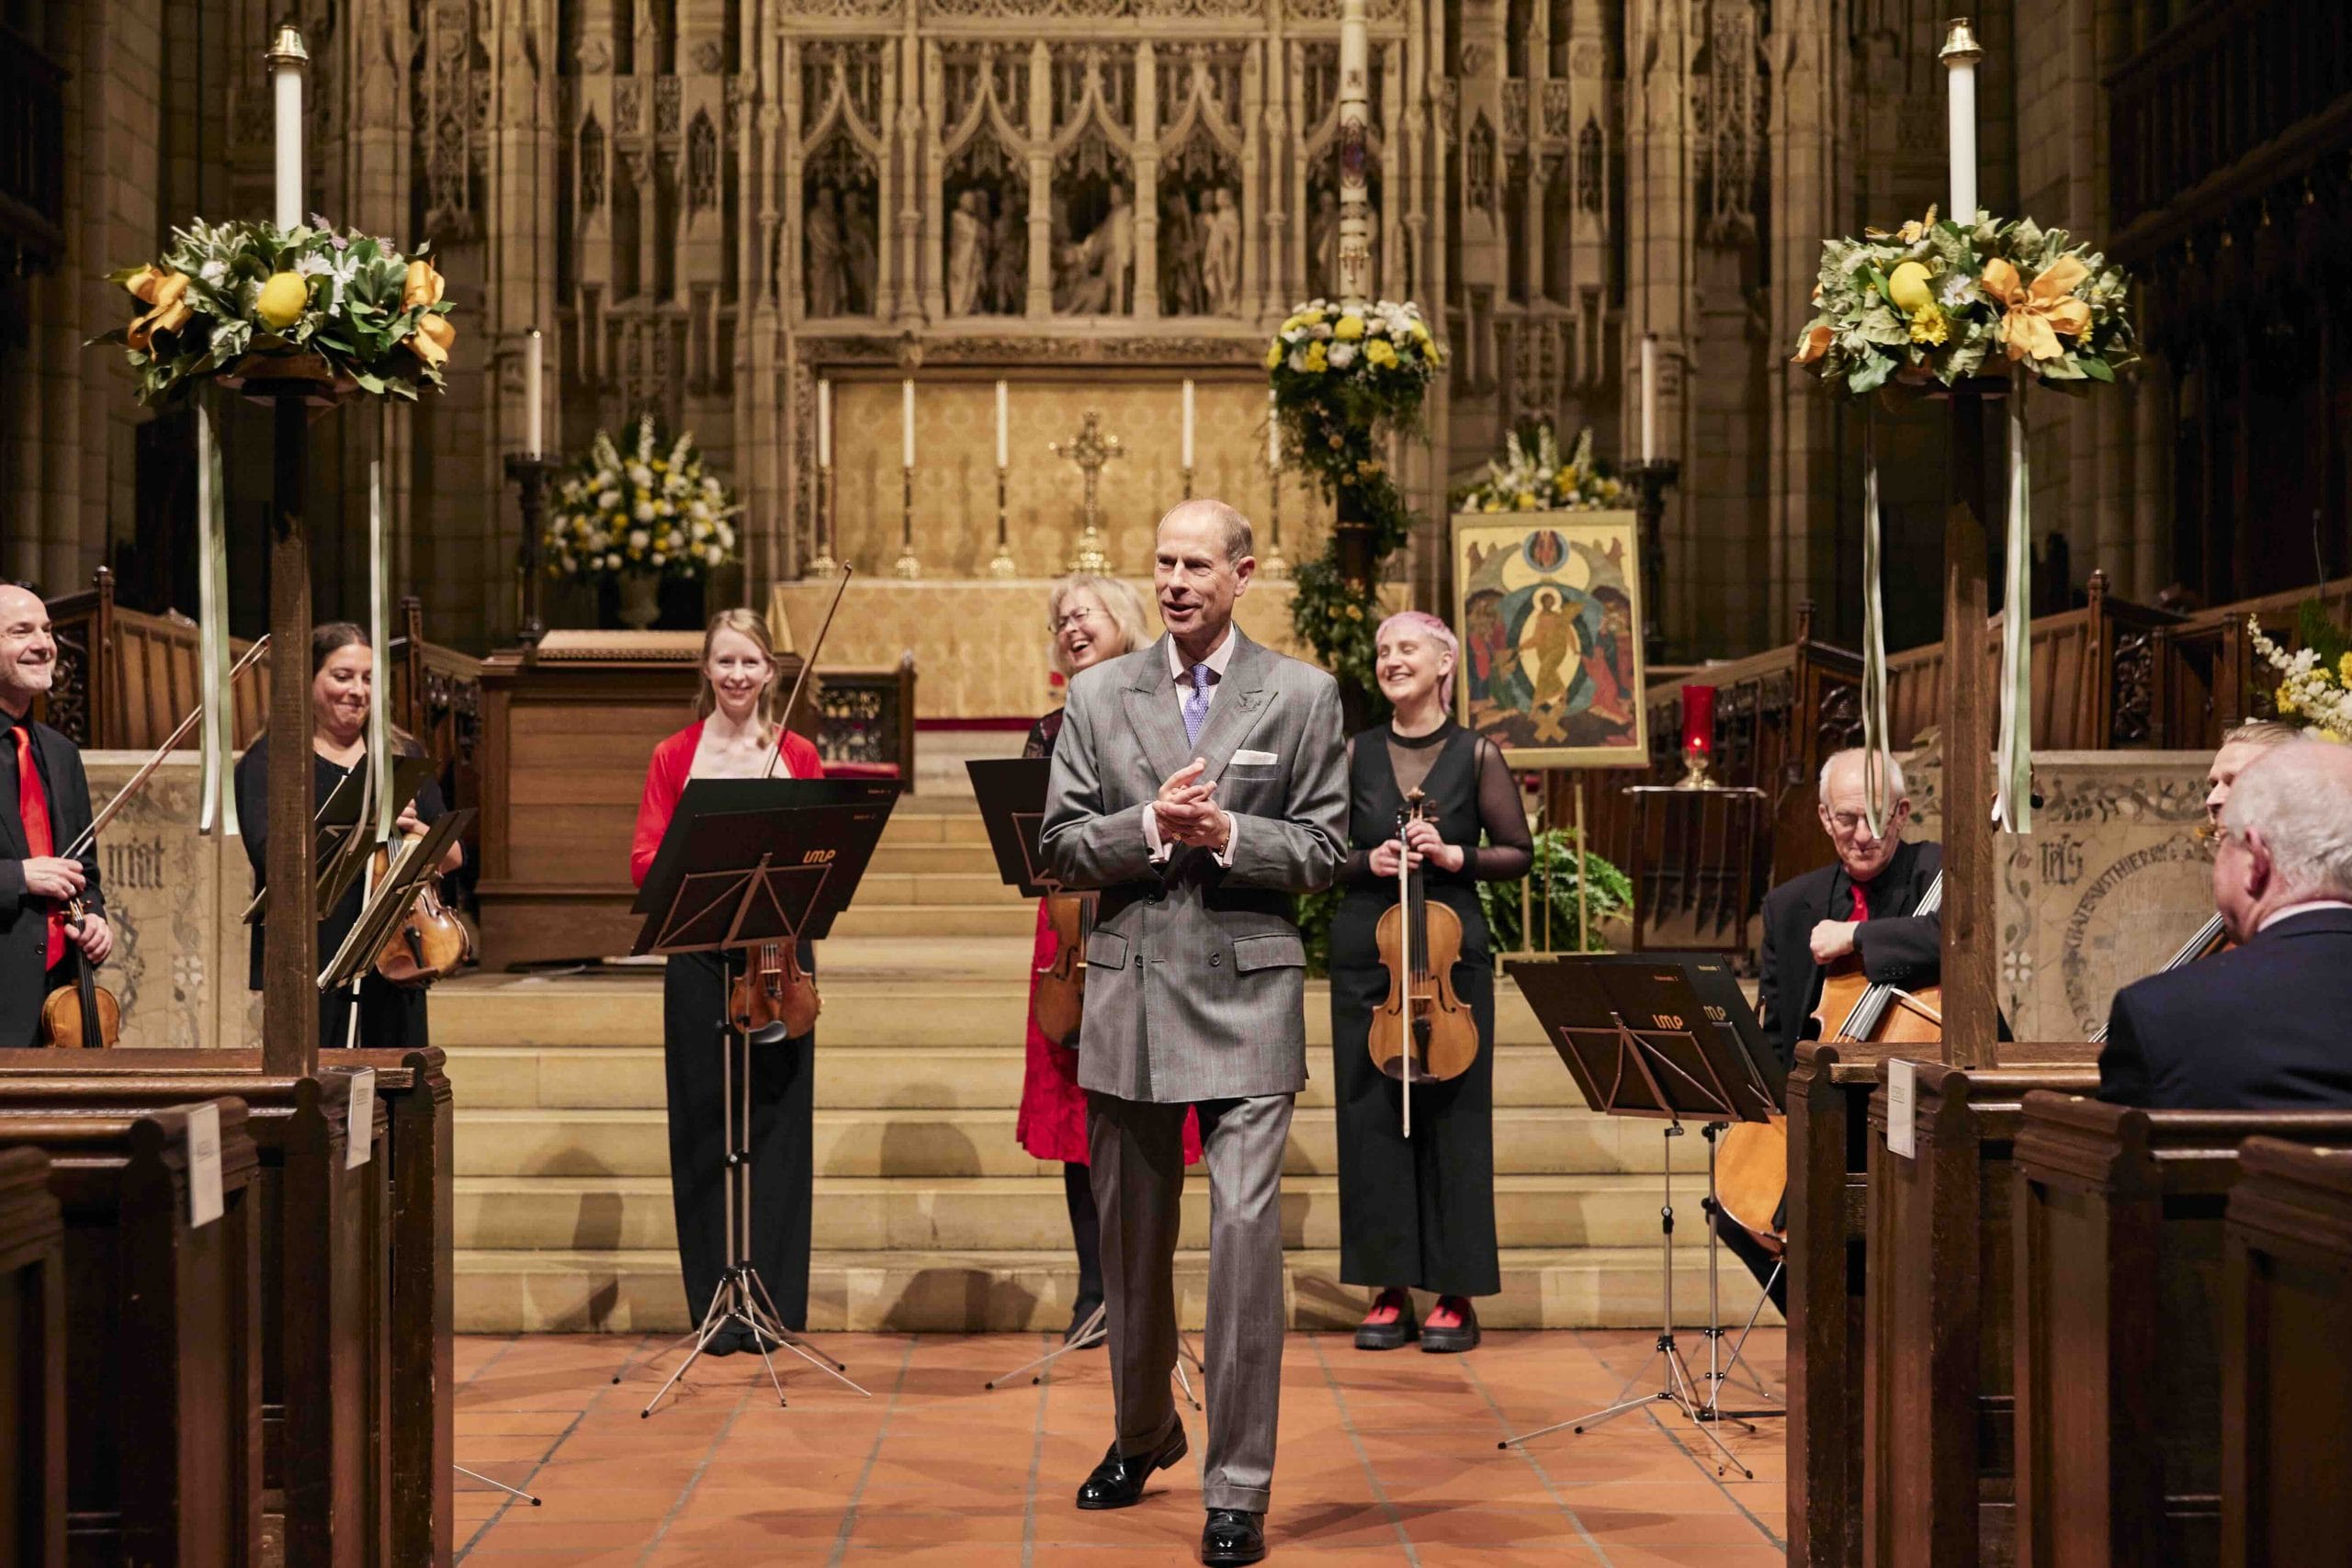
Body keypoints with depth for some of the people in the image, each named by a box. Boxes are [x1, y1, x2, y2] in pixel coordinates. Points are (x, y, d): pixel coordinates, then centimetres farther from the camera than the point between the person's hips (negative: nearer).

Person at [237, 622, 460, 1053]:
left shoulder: (401, 755, 13)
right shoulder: (269, 760, 1)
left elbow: (452, 855, 8)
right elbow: (273, 856, -15)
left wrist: (411, 828, -12)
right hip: (310, 964, -4)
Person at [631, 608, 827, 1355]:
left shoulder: (797, 756, 8)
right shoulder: (675, 757, 6)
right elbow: (643, 861, 0)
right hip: (699, 952, 0)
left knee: (776, 1119, 1)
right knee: (704, 1128, 1)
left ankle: (775, 1298, 9)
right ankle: (717, 1305, 8)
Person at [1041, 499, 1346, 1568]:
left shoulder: (1302, 696, 3)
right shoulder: (1098, 695, 7)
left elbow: (1323, 850, 0)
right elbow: (1059, 846, 3)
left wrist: (1227, 834, -16)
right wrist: (1151, 826, -13)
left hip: (1246, 998, -3)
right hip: (1128, 998, 3)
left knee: (1246, 1231, -11)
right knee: (1131, 1238, 14)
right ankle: (1142, 1435, 36)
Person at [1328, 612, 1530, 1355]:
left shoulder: (1477, 754, 2)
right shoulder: (1356, 754, 8)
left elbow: (1519, 854, 4)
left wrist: (1456, 856, -12)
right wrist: (1369, 861, -10)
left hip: (1453, 953, -2)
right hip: (1365, 955, 2)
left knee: (1452, 1118, 0)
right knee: (1371, 1116, 2)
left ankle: (1455, 1292, 8)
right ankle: (1390, 1288, 11)